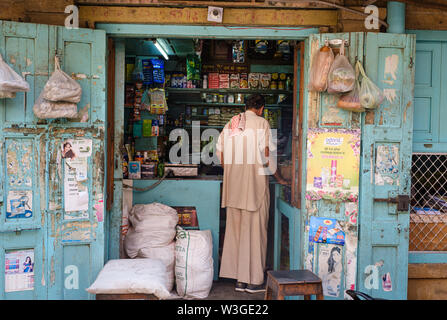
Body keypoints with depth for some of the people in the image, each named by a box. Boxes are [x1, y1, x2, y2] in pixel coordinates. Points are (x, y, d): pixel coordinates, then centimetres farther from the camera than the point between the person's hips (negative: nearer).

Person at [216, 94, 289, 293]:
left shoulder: (231, 123, 11)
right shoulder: (261, 123, -5)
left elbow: (220, 153, 11)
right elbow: (266, 155, -10)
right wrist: (279, 178, 2)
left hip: (233, 187, 6)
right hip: (255, 184, -5)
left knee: (236, 230, 10)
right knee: (254, 230, 2)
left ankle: (239, 279, 16)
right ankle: (253, 280, 8)